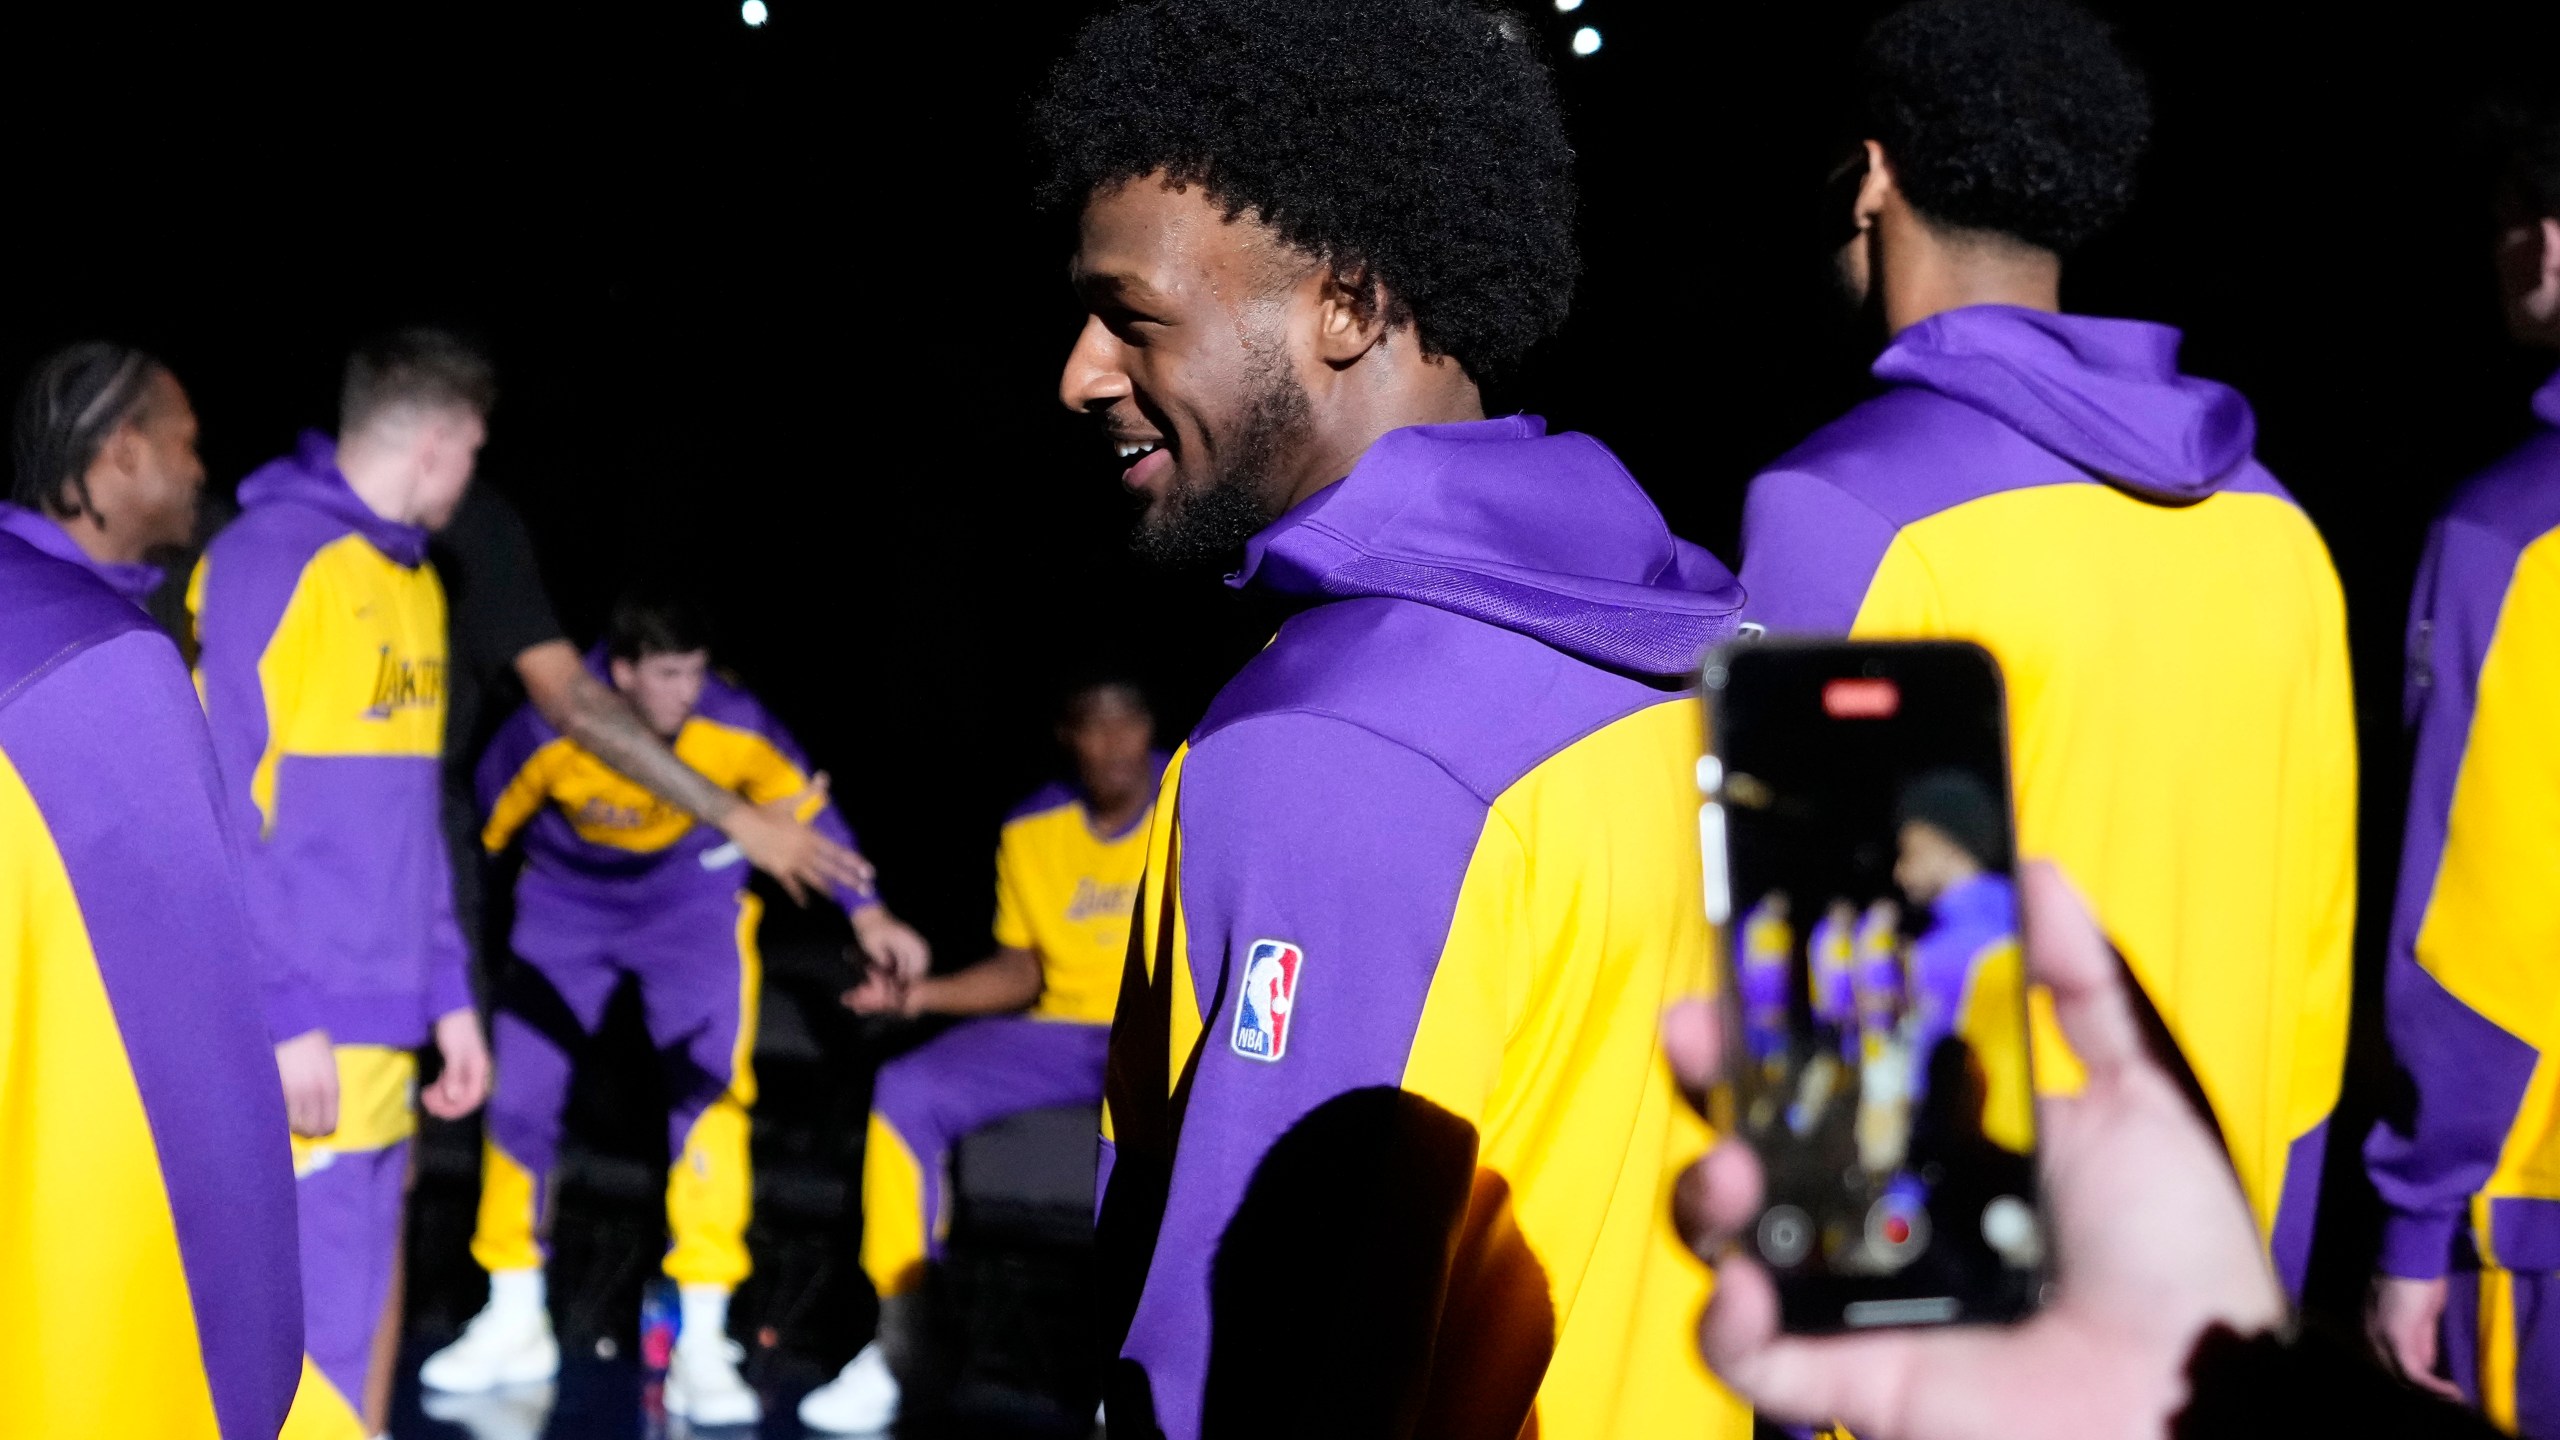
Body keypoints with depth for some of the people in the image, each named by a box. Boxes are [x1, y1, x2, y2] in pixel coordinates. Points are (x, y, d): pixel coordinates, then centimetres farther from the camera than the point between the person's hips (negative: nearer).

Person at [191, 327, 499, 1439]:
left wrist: (446, 992, 16)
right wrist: (280, 1012, -18)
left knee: (355, 1321, 12)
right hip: (299, 1042, -8)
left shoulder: (412, 583, 16)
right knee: (316, 1347, -7)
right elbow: (224, 803, -15)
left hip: (381, 1032, 9)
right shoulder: (271, 557, -11)